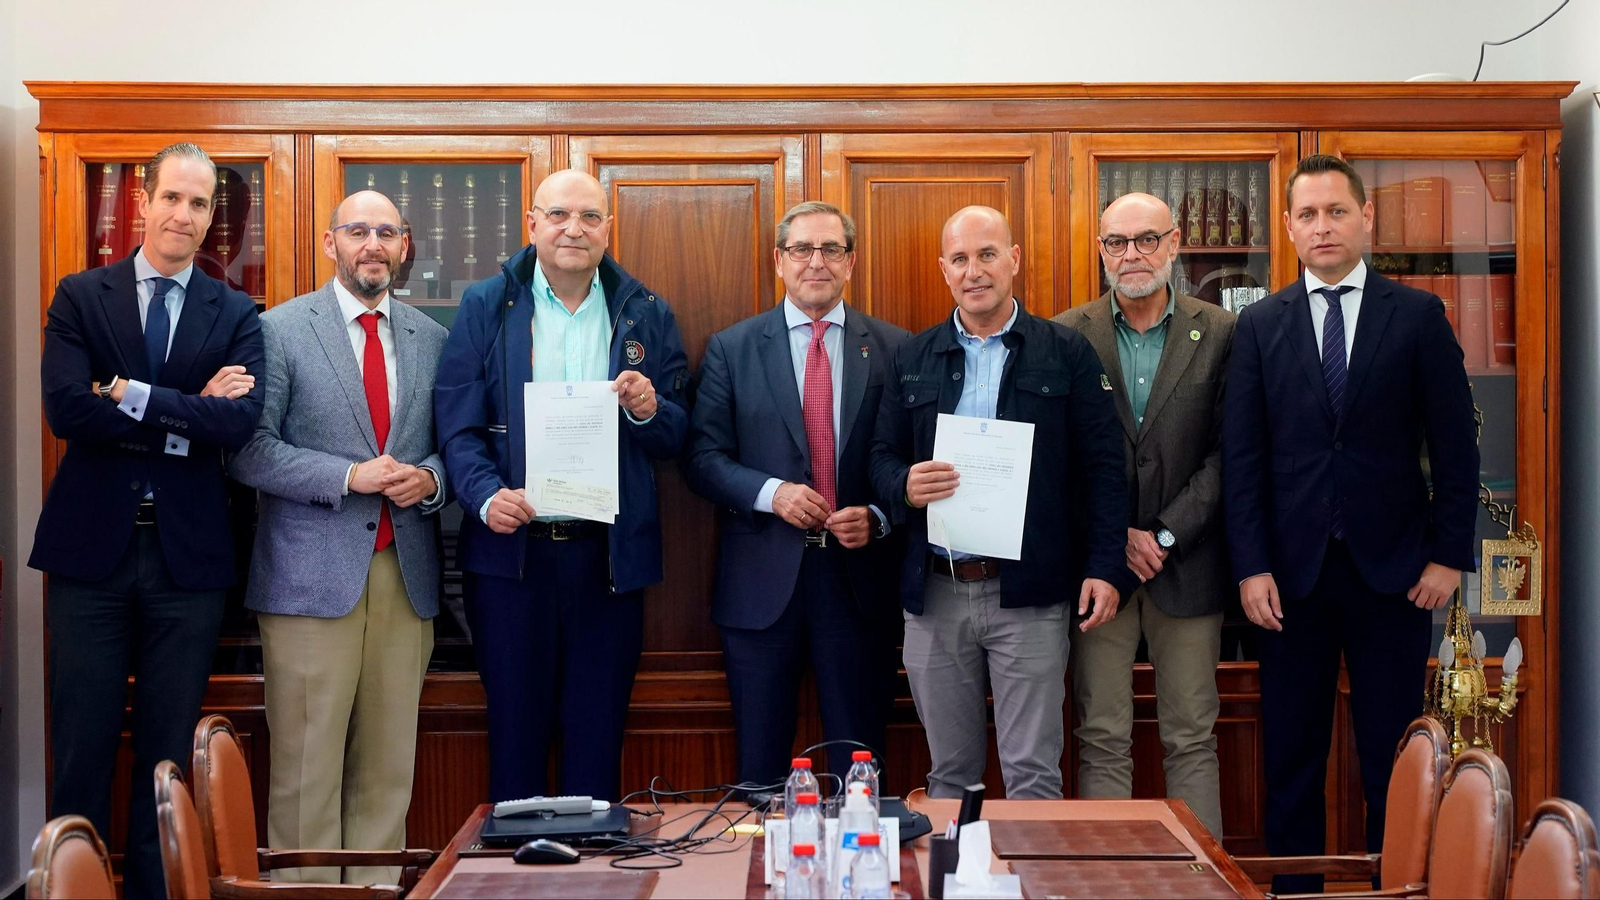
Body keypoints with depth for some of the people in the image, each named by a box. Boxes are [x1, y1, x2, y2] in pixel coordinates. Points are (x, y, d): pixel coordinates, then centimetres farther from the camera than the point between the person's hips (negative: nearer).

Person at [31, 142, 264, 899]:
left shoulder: (235, 315, 5)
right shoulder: (81, 297, 4)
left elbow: (239, 422, -11)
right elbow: (65, 407, -12)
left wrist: (133, 397, -14)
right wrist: (187, 416, -13)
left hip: (187, 555, 1)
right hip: (91, 550, -1)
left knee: (168, 753, 9)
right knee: (81, 749, 6)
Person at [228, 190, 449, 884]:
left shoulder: (431, 339, 14)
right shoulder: (281, 329, 2)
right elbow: (248, 449, -5)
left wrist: (430, 478, -5)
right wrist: (348, 476, -14)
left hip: (406, 575, 4)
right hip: (312, 574, -4)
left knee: (388, 767, 8)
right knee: (307, 767, 0)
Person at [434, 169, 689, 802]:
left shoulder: (648, 316, 9)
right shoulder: (485, 307, 5)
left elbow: (678, 436, 8)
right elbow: (457, 427, -1)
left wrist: (648, 410, -14)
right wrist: (486, 495, -19)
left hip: (611, 554, 1)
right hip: (511, 549, -1)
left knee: (598, 738, 7)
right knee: (515, 731, 7)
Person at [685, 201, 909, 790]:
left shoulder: (892, 347, 5)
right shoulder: (731, 349, 4)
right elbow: (703, 457, 0)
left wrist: (877, 518, -12)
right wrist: (771, 493, -15)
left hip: (857, 572, 0)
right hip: (762, 579, 0)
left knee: (861, 761, 8)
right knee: (760, 763, 10)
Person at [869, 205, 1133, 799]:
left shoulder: (1068, 354, 2)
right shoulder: (912, 359, 11)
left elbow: (1103, 467, -1)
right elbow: (883, 458, 11)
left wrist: (1107, 569, -10)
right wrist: (905, 486, -12)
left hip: (1030, 595, -3)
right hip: (934, 594, 3)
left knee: (1033, 773, 1)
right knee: (949, 772, 12)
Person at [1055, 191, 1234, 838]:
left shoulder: (1221, 334, 3)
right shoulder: (1067, 336, 3)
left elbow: (1227, 453, -2)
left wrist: (1165, 535, -10)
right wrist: (1115, 536, -8)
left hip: (1188, 563, 0)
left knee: (1192, 741, 7)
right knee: (1102, 741, 4)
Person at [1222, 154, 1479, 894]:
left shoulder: (1418, 315, 2)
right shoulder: (1259, 326, 4)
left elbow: (1455, 444, 1)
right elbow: (1242, 456, 0)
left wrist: (1449, 554, -4)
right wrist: (1251, 566, -6)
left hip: (1392, 566, -1)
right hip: (1292, 569, 1)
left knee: (1393, 752, 6)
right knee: (1291, 754, 7)